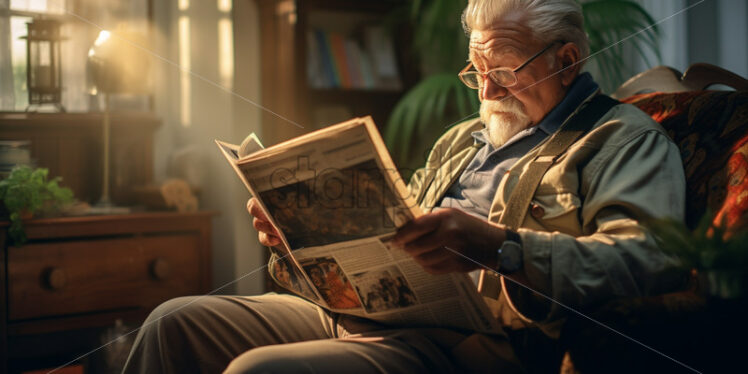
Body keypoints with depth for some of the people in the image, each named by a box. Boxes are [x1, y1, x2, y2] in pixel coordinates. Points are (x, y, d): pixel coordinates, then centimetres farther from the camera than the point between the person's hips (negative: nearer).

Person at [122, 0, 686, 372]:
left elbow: (650, 257, -16)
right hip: (362, 310, 9)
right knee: (177, 323, -2)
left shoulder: (628, 140, 3)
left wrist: (502, 248, -29)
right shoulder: (463, 140, 27)